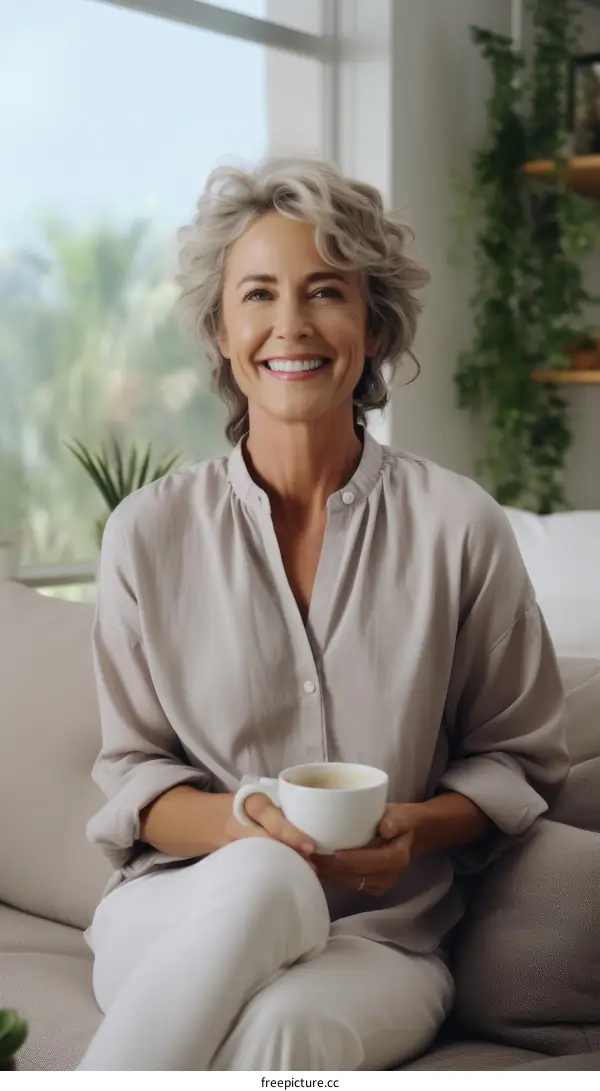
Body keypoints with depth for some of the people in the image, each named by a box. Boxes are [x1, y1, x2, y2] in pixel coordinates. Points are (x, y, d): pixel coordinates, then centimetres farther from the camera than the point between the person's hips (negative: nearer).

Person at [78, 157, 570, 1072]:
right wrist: (241, 824, -15)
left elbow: (519, 758, 9)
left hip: (380, 943, -1)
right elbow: (130, 775, 7)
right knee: (259, 880, -36)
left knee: (276, 1032, -36)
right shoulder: (150, 532, 2)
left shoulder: (458, 525, -1)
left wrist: (421, 826, -12)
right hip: (179, 915, 1)